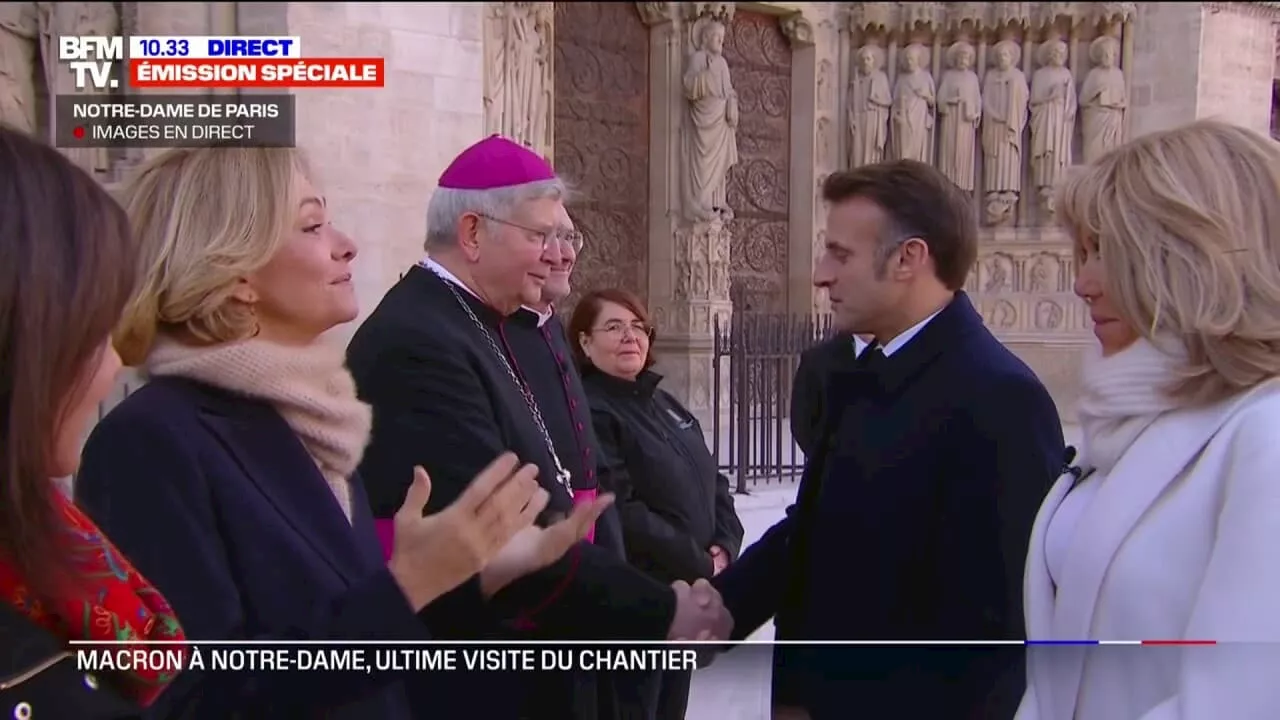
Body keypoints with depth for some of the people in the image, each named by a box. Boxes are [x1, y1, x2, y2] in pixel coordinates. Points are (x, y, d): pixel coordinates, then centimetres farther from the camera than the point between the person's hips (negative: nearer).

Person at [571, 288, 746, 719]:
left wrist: (724, 546, -4)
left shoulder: (665, 404, 13)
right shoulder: (591, 413, -14)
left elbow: (711, 480, 14)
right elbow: (619, 514, -22)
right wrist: (699, 563, -15)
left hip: (688, 594, 8)